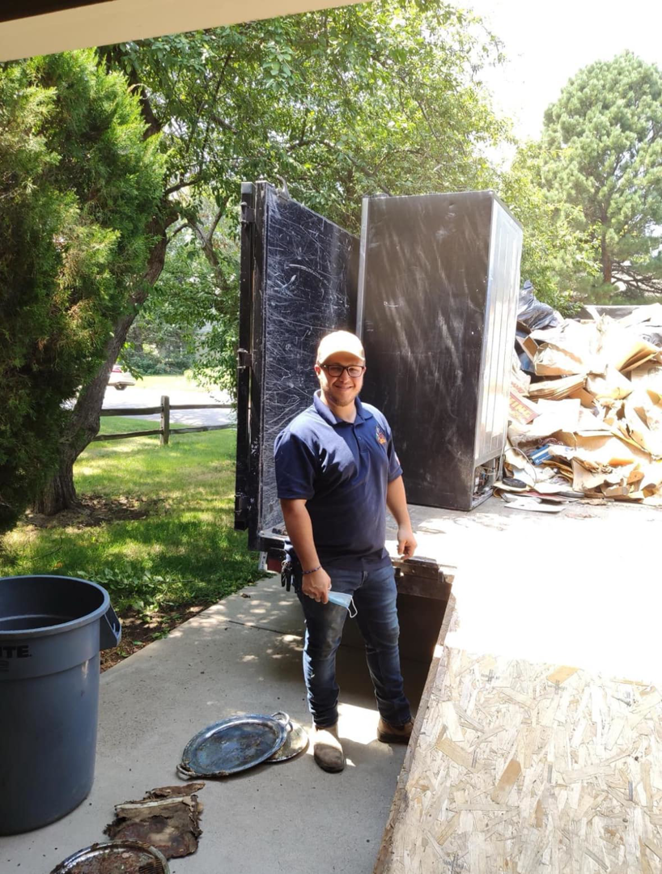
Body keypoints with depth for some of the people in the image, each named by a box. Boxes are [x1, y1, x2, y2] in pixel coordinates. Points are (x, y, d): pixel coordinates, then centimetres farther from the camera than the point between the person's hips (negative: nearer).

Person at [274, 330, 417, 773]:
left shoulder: (376, 420, 3)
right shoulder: (301, 434, -20)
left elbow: (393, 477, 15)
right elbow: (294, 506, -22)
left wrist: (405, 525, 14)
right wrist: (311, 569, -23)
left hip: (376, 558, 7)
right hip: (329, 565, -6)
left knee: (386, 639, 20)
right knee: (323, 648, 12)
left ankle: (396, 720, 39)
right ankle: (325, 727, 34)